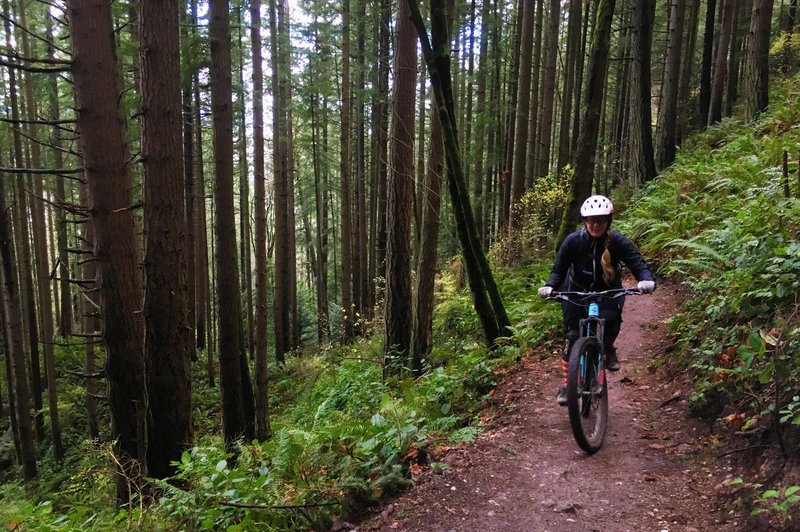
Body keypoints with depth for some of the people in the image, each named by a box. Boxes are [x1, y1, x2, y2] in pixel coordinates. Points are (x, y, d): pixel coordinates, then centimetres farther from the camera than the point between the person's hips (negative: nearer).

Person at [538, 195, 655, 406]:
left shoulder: (618, 241, -21)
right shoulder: (574, 240, -20)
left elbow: (638, 264, -24)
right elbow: (559, 268, -15)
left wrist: (647, 280, -46)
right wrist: (550, 286, -35)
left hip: (608, 291, 0)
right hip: (578, 290, 0)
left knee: (610, 317, -33)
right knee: (572, 337, -9)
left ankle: (608, 348, 2)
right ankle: (567, 384, 6)